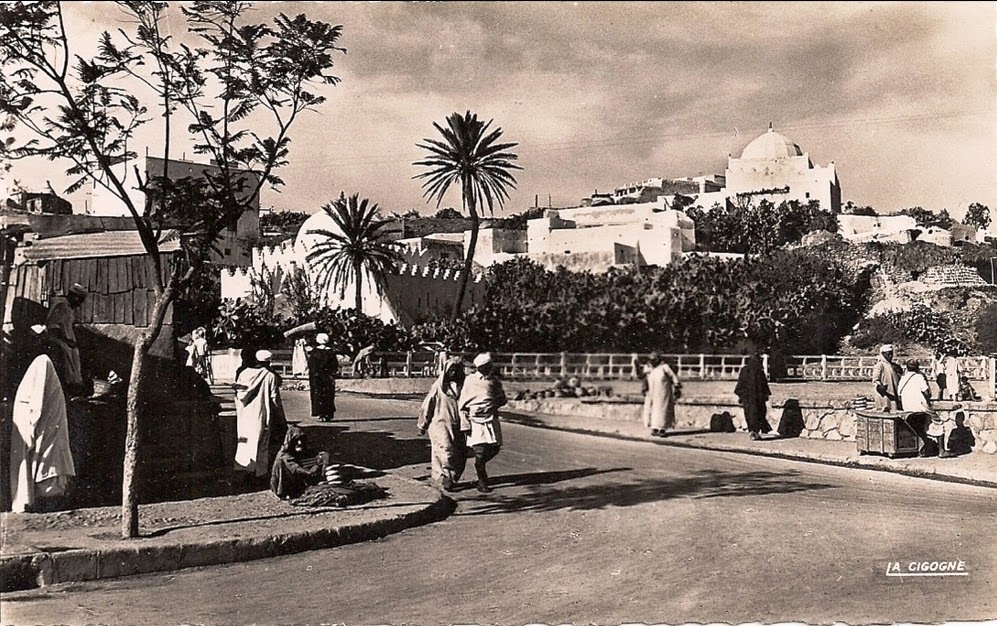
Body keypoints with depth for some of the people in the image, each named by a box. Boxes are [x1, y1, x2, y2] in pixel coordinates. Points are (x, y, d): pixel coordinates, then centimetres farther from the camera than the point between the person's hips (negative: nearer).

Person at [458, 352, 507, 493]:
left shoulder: (494, 381, 7)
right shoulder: (470, 381, -4)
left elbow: (502, 400, 15)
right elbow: (462, 404, -2)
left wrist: (493, 403, -8)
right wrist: (465, 424, -7)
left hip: (491, 419, 4)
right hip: (476, 420, -4)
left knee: (495, 447, 0)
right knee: (480, 450, -7)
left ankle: (479, 464, 31)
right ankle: (482, 483, 6)